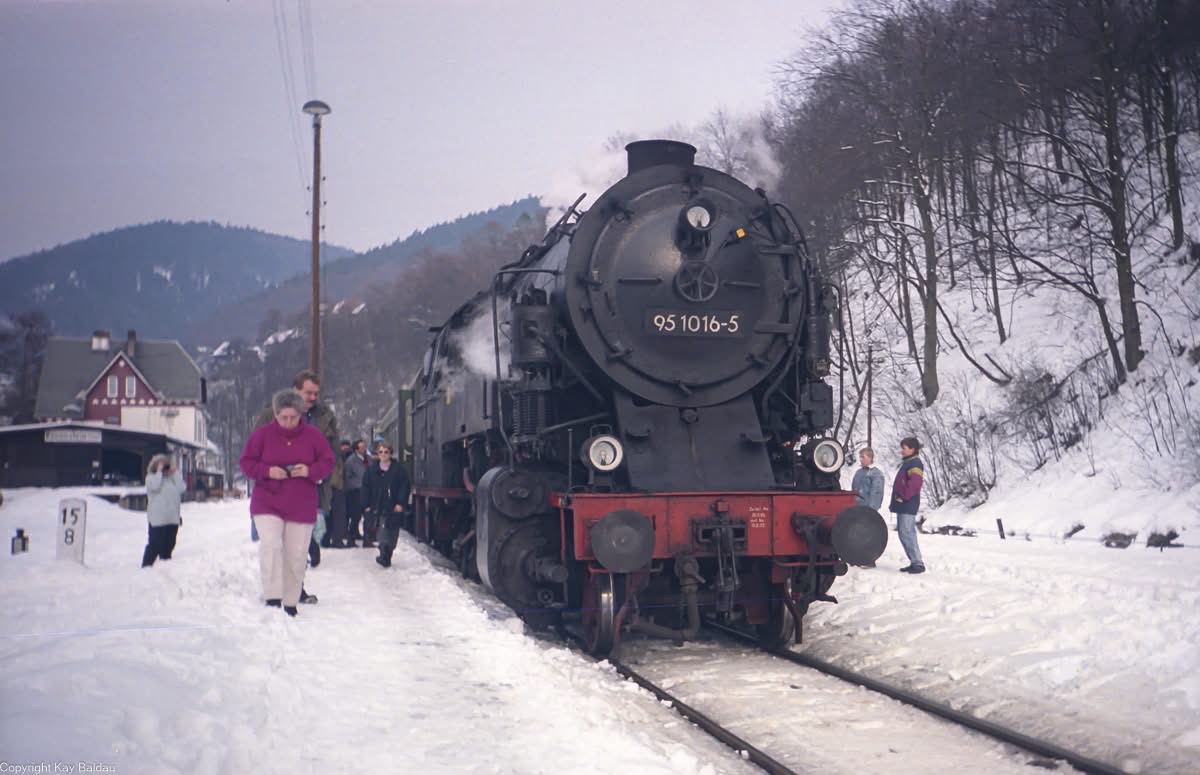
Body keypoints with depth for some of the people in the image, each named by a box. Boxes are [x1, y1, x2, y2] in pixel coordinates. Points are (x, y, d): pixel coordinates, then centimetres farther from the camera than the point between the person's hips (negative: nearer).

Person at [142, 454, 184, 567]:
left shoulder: (172, 478, 15)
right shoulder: (151, 477, 2)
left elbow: (180, 489, -1)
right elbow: (155, 487, -20)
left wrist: (175, 473, -1)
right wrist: (159, 472, -13)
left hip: (173, 519, 6)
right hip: (157, 519, -6)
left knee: (169, 544, 11)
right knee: (155, 545, -9)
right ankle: (146, 566, -3)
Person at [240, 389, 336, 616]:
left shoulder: (312, 435, 0)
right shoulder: (263, 434, -2)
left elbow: (328, 462, 5)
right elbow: (246, 462, 2)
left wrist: (310, 471, -15)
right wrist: (267, 471, -16)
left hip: (302, 506, 1)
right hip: (267, 502, -1)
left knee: (296, 555, 4)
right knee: (270, 545, -22)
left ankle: (291, 602, 18)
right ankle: (272, 598, -21)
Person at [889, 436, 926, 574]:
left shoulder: (915, 464, -12)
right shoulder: (906, 463, 19)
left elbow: (914, 484, -23)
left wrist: (903, 497, -18)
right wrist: (897, 498, 17)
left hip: (908, 505, -10)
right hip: (902, 506, 10)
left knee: (907, 533, -12)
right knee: (904, 534, 12)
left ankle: (918, 563, -12)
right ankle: (915, 562, 16)